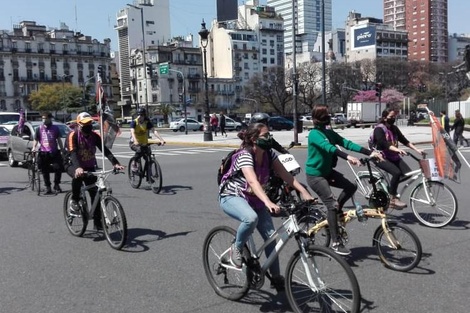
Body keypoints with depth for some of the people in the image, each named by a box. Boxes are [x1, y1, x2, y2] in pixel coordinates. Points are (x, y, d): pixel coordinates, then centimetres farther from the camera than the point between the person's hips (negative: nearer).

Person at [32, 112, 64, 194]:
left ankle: (56, 185, 6)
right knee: (45, 171, 2)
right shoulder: (39, 129, 9)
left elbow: (59, 140, 12)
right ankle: (48, 187, 12)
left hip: (54, 153, 0)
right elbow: (36, 140, 10)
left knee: (58, 168, -11)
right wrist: (34, 147, -8)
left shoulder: (55, 128, 9)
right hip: (43, 153, 1)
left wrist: (62, 149, 8)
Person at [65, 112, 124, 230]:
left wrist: (115, 163, -30)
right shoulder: (73, 135, -18)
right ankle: (74, 200, -14)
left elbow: (105, 150, -15)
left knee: (95, 194, -4)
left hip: (89, 167, 4)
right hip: (74, 166, -4)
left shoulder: (94, 136, -6)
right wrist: (78, 168, -49)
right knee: (78, 176, -39)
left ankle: (97, 222, 6)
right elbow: (73, 153, -31)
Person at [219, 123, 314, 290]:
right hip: (231, 197, -7)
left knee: (271, 235, -3)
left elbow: (285, 175, -11)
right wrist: (268, 203, -58)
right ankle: (236, 249, -9)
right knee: (251, 218, -38)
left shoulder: (269, 154, -7)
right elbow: (253, 182, -43)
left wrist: (304, 192, -24)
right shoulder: (245, 156, -28)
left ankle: (276, 278, 12)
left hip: (254, 199, 7)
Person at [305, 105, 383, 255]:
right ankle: (336, 242, -5)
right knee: (332, 203, -13)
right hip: (315, 174, -8)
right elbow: (328, 147, -36)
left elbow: (347, 143, -4)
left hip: (327, 171, 8)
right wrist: (348, 157, -51)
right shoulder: (314, 134, -19)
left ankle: (335, 211, 17)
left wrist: (370, 152, -15)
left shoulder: (330, 133, 5)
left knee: (351, 186, -5)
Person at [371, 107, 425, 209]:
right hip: (382, 157, -7)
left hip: (394, 157, 7)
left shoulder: (394, 128, 12)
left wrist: (417, 149, 0)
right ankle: (393, 198, -16)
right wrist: (398, 150, -39)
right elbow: (384, 144, -26)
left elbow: (404, 140, 11)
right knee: (397, 172, -30)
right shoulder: (379, 129, -11)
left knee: (408, 173, -13)